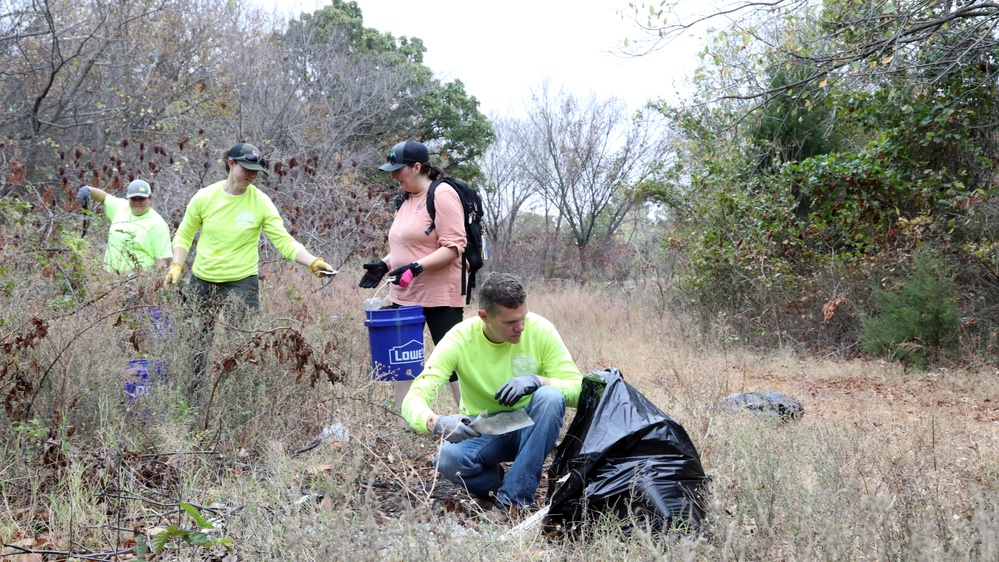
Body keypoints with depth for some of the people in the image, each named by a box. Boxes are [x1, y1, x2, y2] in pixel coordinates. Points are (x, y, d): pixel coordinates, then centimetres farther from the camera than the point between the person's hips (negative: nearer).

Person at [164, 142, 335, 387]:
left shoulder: (261, 203, -7)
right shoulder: (204, 197, -4)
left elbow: (285, 242, -8)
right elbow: (184, 236, 9)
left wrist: (313, 262, -22)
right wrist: (176, 266, -5)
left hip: (242, 282, -2)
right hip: (202, 281, 2)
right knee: (198, 345, 9)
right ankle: (191, 399, 23)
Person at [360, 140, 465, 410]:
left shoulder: (442, 194, -12)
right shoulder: (407, 199, 14)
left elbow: (454, 246, -18)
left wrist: (416, 267, -27)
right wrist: (384, 264, 7)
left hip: (440, 297, -9)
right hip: (405, 296, 9)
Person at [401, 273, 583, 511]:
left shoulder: (540, 330, -15)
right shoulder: (460, 340, -17)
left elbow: (578, 388, -14)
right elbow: (413, 400, -22)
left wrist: (538, 381, -35)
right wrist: (437, 424, -46)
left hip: (530, 429, 1)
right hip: (481, 431, -1)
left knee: (550, 396, -31)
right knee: (448, 459, -33)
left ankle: (514, 496, -23)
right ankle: (493, 485, 2)